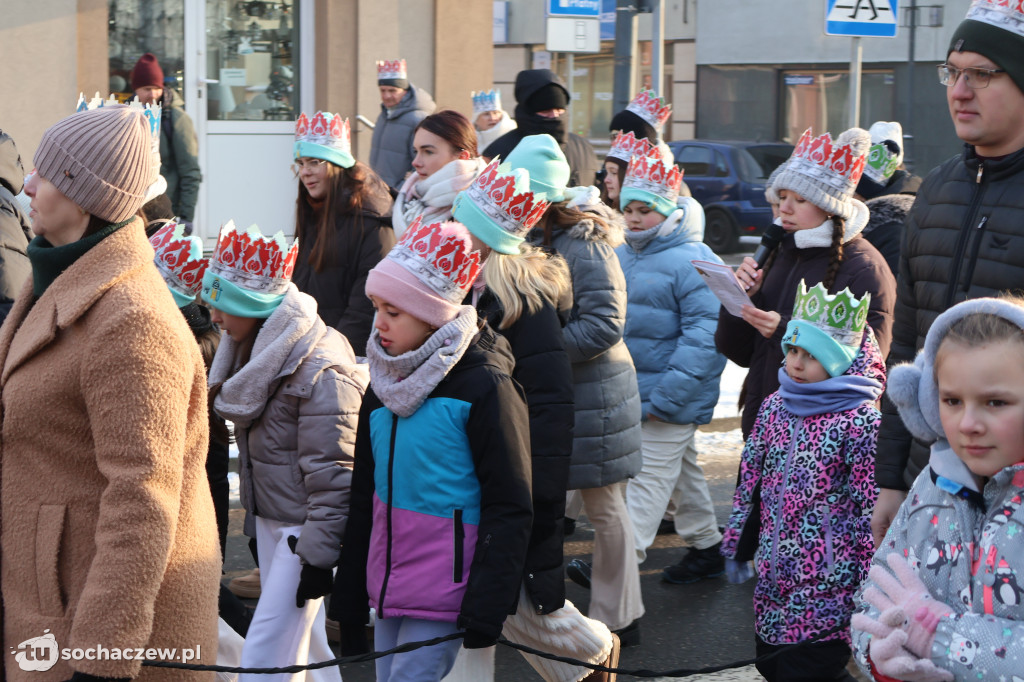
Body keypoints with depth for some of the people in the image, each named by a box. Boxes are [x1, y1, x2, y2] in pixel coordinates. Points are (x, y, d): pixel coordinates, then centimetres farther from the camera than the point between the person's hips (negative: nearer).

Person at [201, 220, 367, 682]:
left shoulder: (321, 370, -24)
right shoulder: (255, 349, 7)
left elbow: (331, 474, -23)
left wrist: (320, 554, -20)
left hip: (305, 527, -9)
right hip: (270, 521, 9)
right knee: (304, 644, 17)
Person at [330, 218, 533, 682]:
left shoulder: (484, 386, -11)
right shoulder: (383, 386, 10)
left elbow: (509, 508, -12)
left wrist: (486, 608, -16)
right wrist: (349, 605, 15)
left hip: (443, 592, -7)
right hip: (386, 587, 7)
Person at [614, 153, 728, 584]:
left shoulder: (692, 261, -15)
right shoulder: (621, 257, 10)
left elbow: (705, 333, -21)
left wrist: (666, 395, -24)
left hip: (671, 391, -8)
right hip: (631, 387, 8)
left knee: (649, 475, -8)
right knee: (682, 472, 19)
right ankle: (706, 548, 32)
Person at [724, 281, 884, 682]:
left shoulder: (860, 421, -14)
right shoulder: (776, 406, 6)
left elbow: (871, 510, -13)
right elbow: (750, 480, 15)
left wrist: (869, 589, -12)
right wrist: (737, 546, 17)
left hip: (827, 593, -7)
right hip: (774, 581, 7)